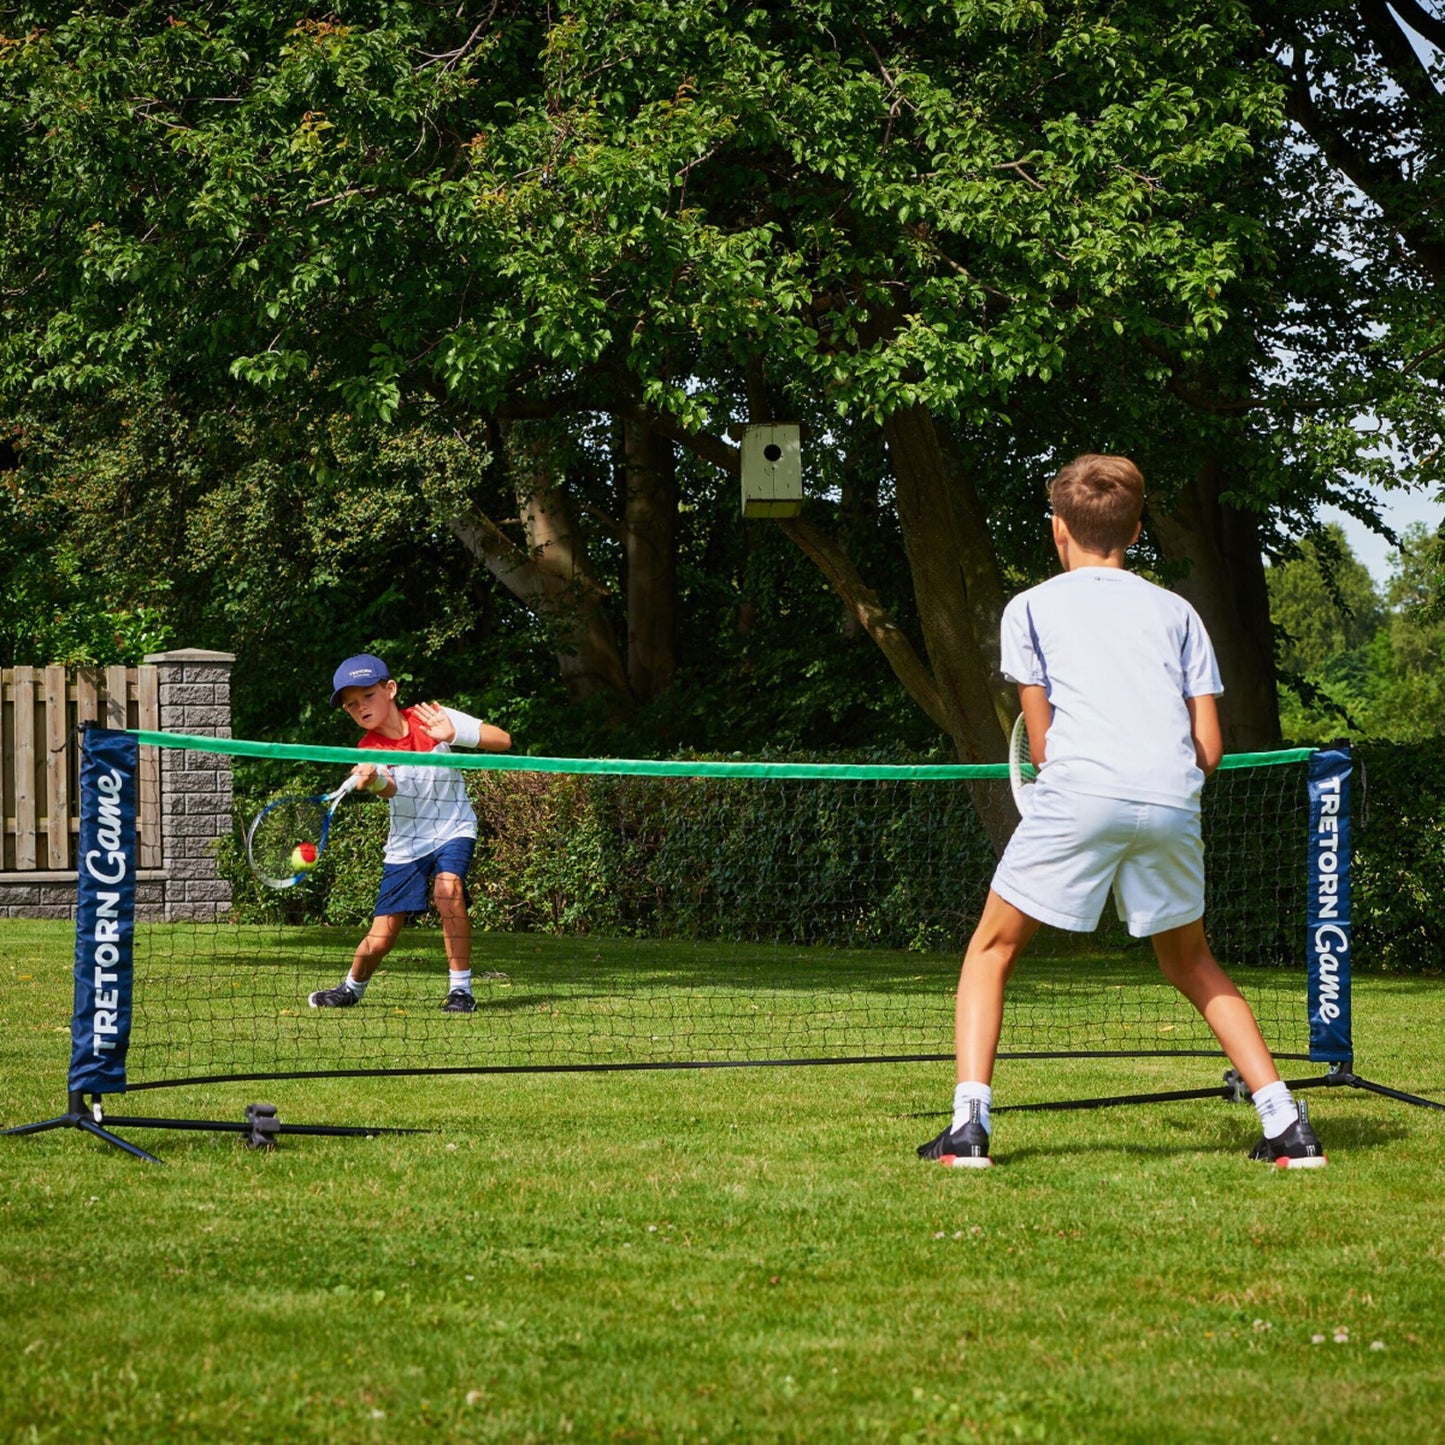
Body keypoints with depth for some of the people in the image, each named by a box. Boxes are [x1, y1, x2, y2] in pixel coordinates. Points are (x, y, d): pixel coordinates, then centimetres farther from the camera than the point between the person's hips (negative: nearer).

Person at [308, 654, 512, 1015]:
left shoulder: (432, 718, -11)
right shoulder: (370, 750, -9)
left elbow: (503, 741, -14)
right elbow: (390, 789, -32)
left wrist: (453, 734, -30)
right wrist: (373, 781, -56)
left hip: (452, 832, -2)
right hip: (405, 845, 2)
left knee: (448, 888, -33)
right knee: (379, 942, -2)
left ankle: (461, 988, -21)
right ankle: (351, 988, 32)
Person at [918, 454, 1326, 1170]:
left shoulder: (1031, 608, 17)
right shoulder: (1175, 611, 23)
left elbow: (1042, 743, 12)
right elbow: (1208, 748, 15)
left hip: (1079, 790, -3)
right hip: (1172, 801, 3)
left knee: (991, 950, 13)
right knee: (1191, 962, 23)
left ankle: (969, 1125, -4)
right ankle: (1286, 1125, 13)